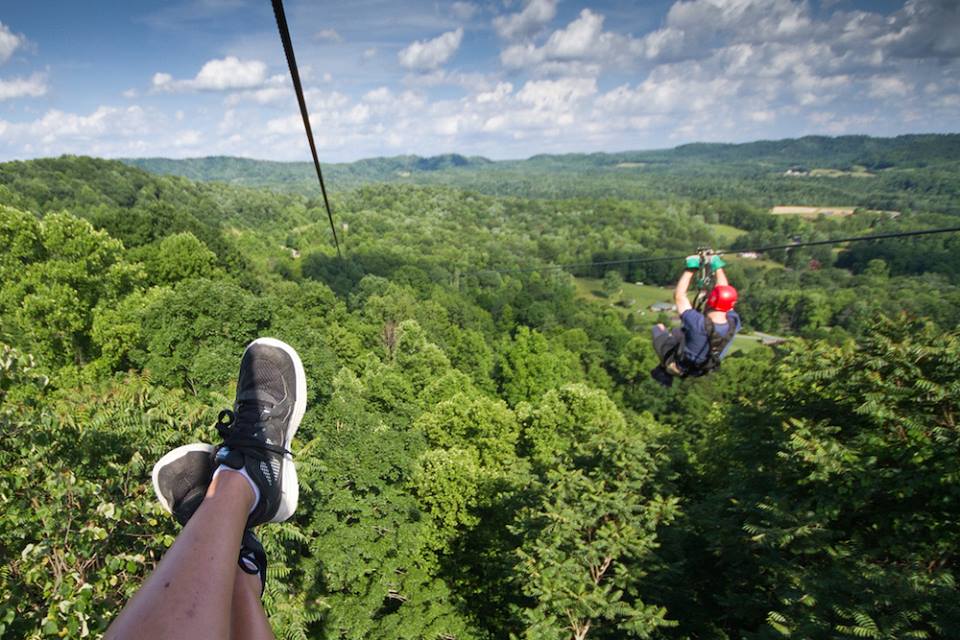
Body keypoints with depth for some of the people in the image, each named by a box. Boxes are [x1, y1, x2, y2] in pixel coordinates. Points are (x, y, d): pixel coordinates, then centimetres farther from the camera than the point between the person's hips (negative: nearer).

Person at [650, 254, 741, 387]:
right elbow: (724, 293, -9)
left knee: (659, 328, 20)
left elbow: (679, 295, -28)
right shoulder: (733, 323, -27)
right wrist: (718, 267, -1)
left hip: (678, 367, -5)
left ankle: (664, 371, 25)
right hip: (702, 368, 5)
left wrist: (691, 268, -21)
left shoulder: (699, 324, -41)